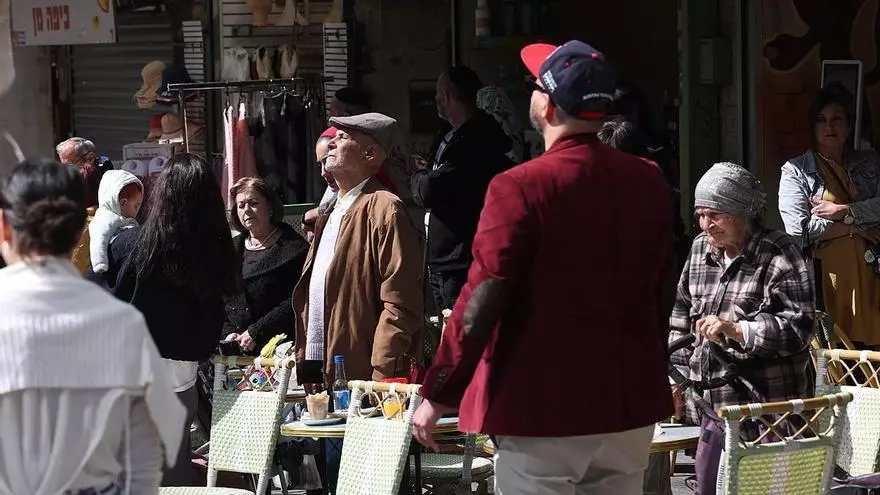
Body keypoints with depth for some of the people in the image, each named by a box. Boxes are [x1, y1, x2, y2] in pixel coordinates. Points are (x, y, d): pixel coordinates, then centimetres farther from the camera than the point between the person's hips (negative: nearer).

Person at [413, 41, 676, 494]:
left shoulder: (521, 188, -14)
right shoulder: (649, 182, 4)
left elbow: (479, 307, -15)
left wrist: (436, 396, -6)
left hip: (543, 413, -6)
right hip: (631, 409, 6)